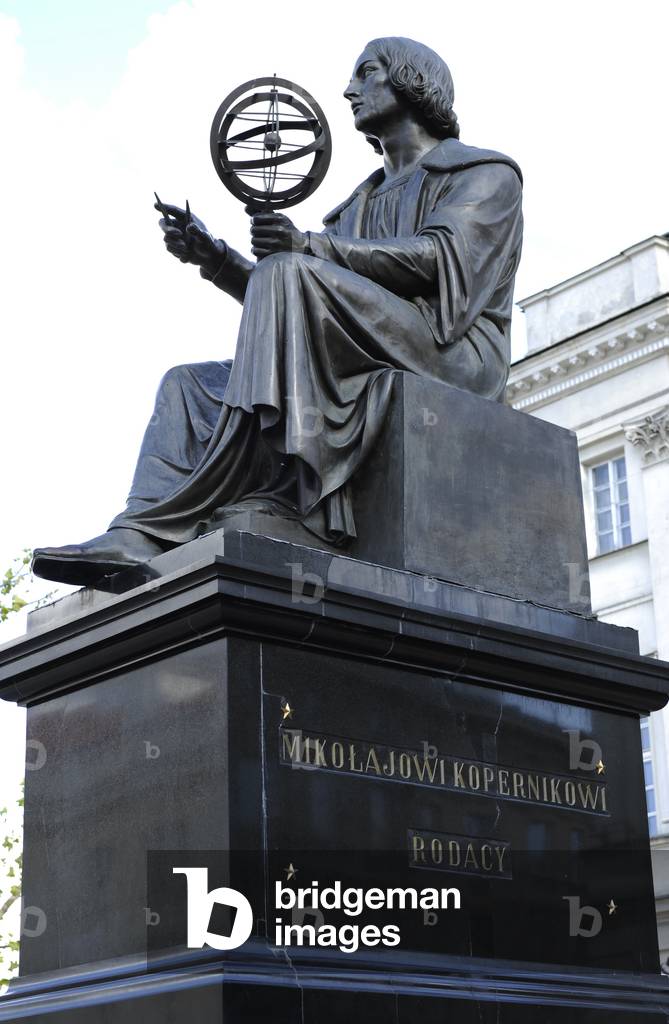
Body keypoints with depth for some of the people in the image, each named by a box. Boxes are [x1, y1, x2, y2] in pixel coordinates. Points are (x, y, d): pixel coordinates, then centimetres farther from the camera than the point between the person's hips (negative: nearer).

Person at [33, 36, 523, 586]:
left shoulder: (484, 173, 11)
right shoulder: (364, 203, 32)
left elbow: (443, 256, -12)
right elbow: (283, 315, 20)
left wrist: (312, 246, -24)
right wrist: (214, 257, 4)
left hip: (452, 356, -8)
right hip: (364, 376, 8)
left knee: (290, 272, -29)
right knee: (188, 385, -3)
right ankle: (141, 537, -27)